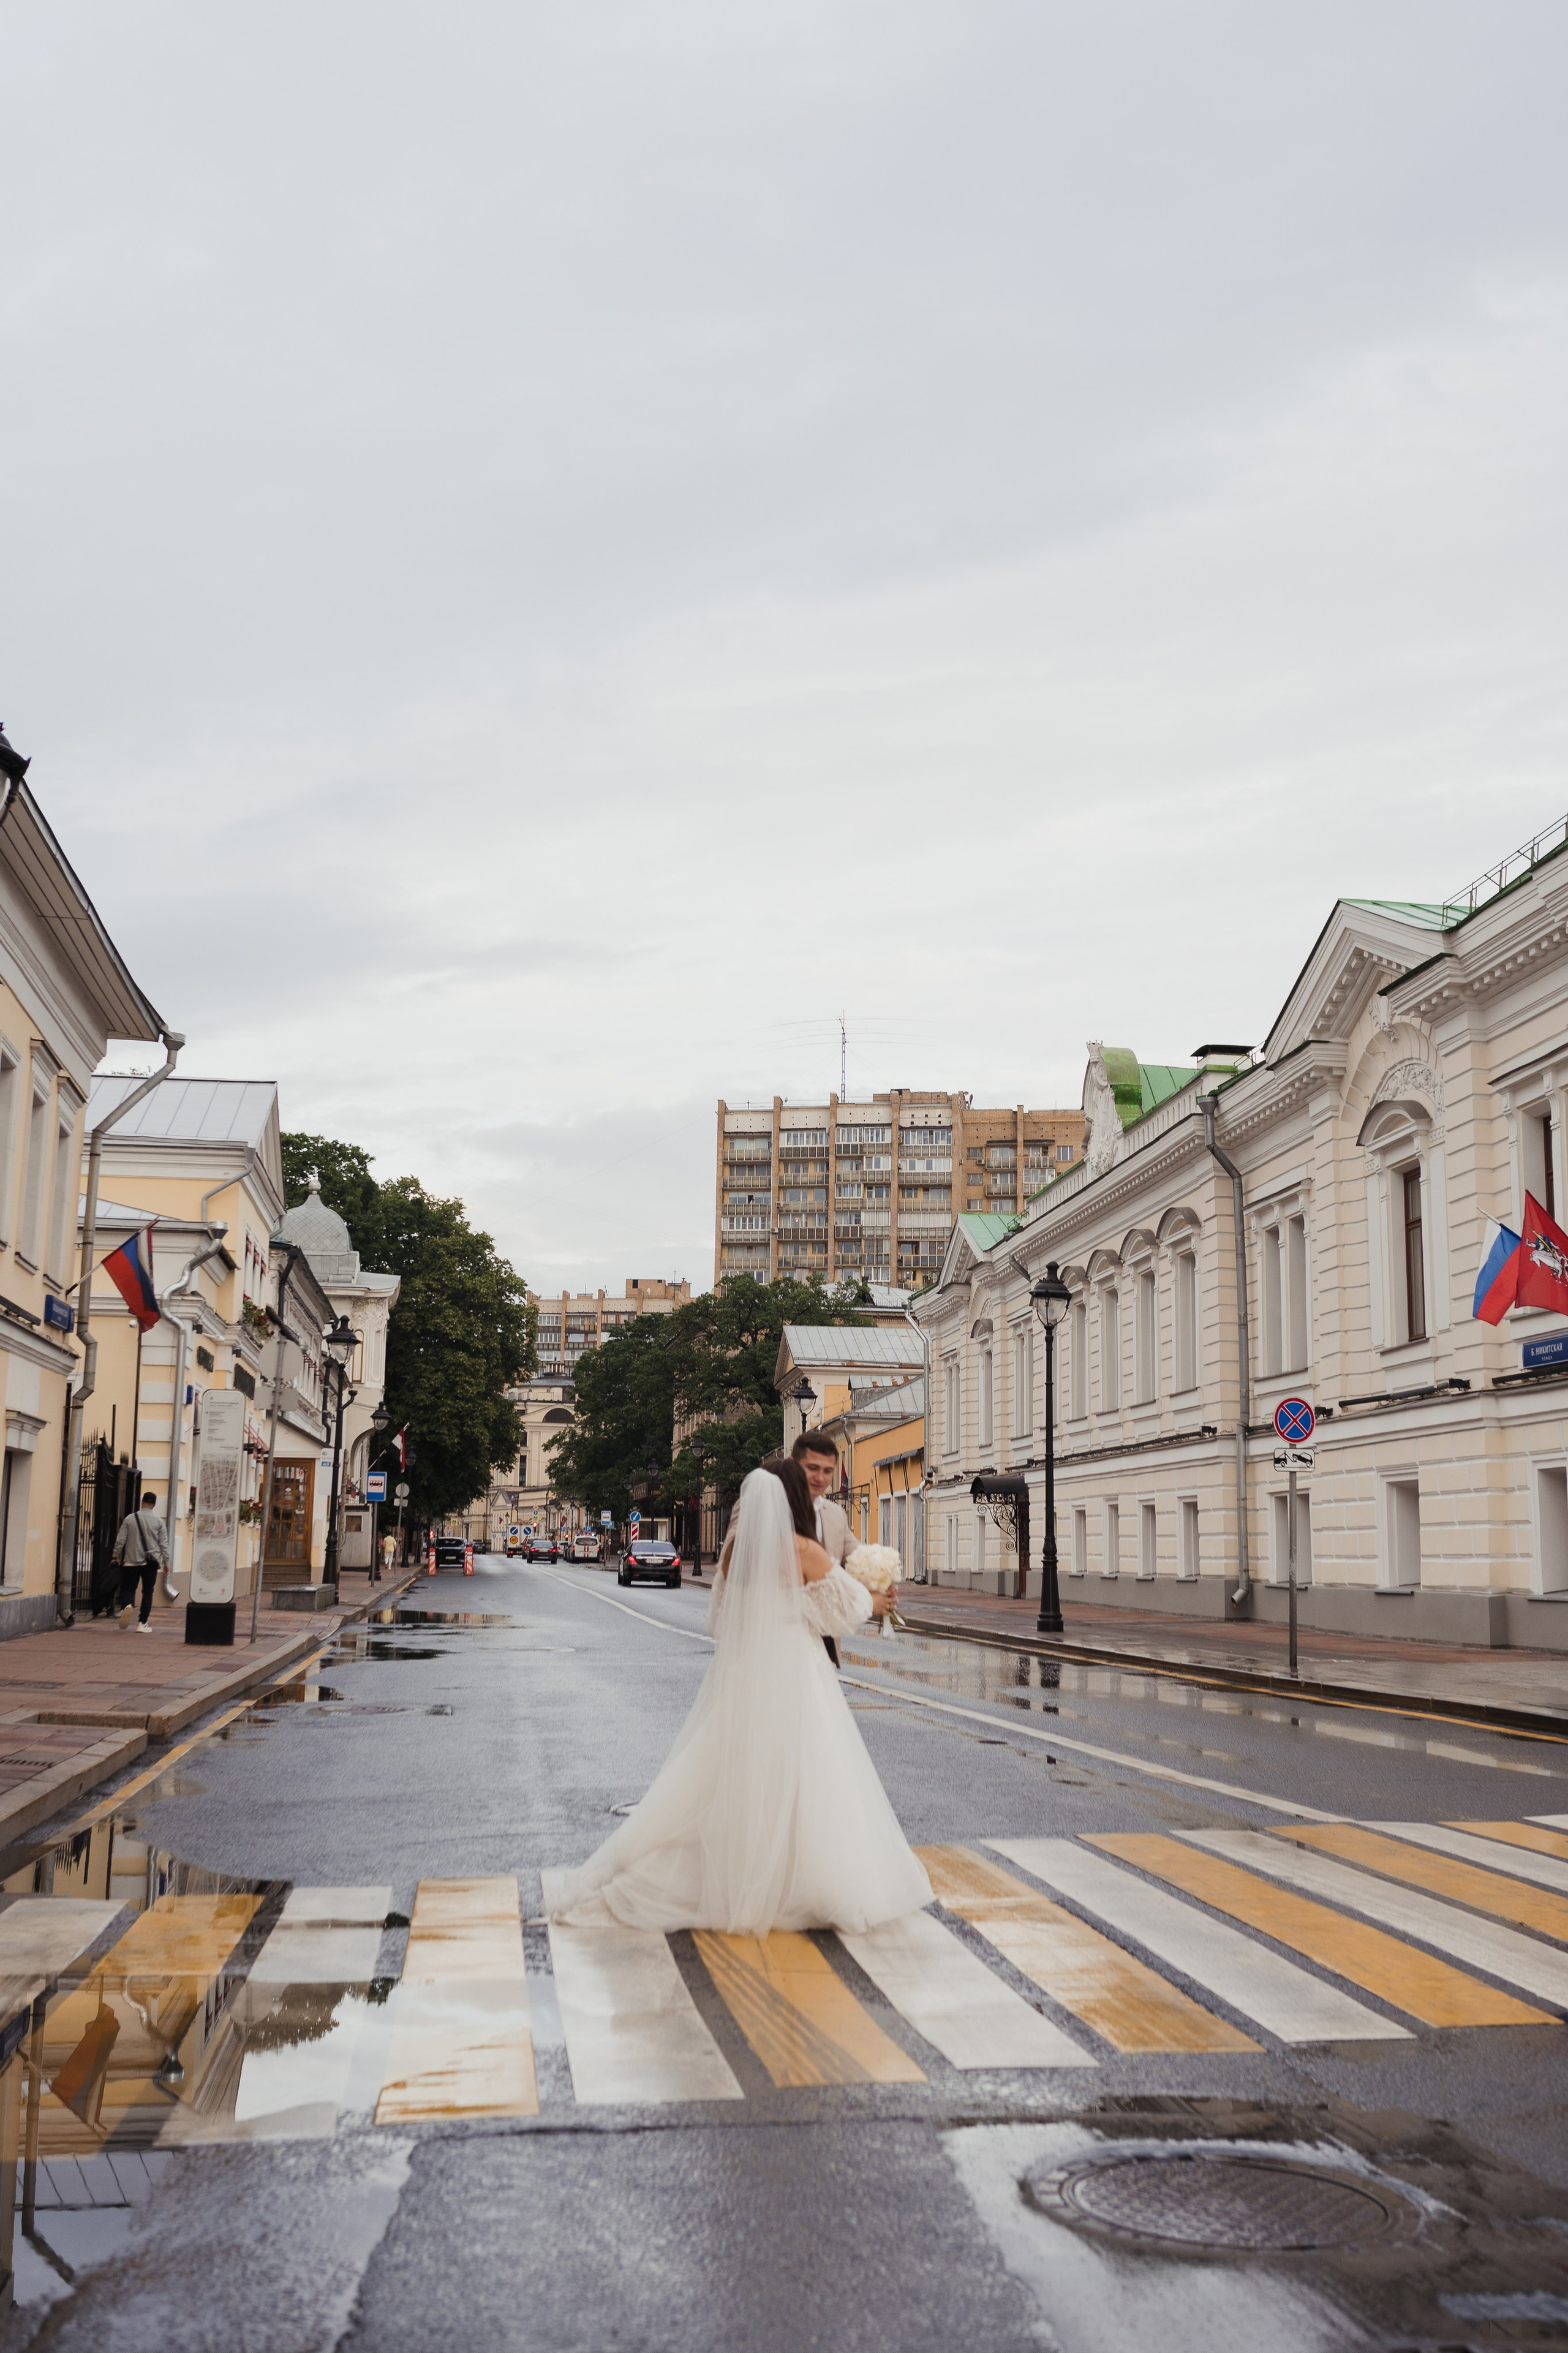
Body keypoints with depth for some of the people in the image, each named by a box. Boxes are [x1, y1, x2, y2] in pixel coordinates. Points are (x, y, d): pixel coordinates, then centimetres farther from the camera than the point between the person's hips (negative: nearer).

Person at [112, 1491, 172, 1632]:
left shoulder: (130, 1519, -2)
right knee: (147, 1592, 9)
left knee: (128, 1589, 8)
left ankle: (127, 1606, -25)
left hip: (131, 1561, 0)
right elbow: (164, 1544, 0)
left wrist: (116, 1556, 14)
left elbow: (121, 1540, 1)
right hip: (151, 1562, 0)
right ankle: (142, 1623, 7)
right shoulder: (159, 1522, -3)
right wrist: (166, 1562, 9)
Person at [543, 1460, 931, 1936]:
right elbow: (846, 1604, -2)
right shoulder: (804, 1551, -12)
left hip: (739, 1674, 6)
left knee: (729, 1778, 11)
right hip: (790, 1677, -6)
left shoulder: (735, 1548, 4)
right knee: (797, 1779, 1)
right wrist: (873, 1603, 19)